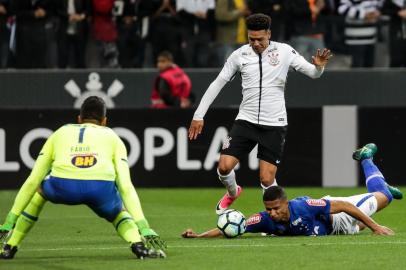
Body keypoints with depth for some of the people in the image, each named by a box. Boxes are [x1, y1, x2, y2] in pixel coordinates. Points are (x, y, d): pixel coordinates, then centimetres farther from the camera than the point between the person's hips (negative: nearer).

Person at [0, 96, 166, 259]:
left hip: (63, 187, 1)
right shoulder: (112, 137, 29)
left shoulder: (60, 133, 33)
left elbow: (32, 181, 29)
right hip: (101, 189, -1)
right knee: (119, 215, 32)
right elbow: (126, 186, 16)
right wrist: (144, 229, 12)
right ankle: (139, 244, -1)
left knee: (38, 188, 37)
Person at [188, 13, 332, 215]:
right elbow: (217, 84, 8)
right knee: (224, 166, -9)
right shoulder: (239, 55, 1)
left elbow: (312, 73, -3)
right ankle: (232, 192, 25)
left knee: (267, 179, -7)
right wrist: (199, 115, 5)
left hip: (274, 124, -2)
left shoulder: (284, 52, -3)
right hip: (246, 121, 2)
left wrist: (318, 66, -28)